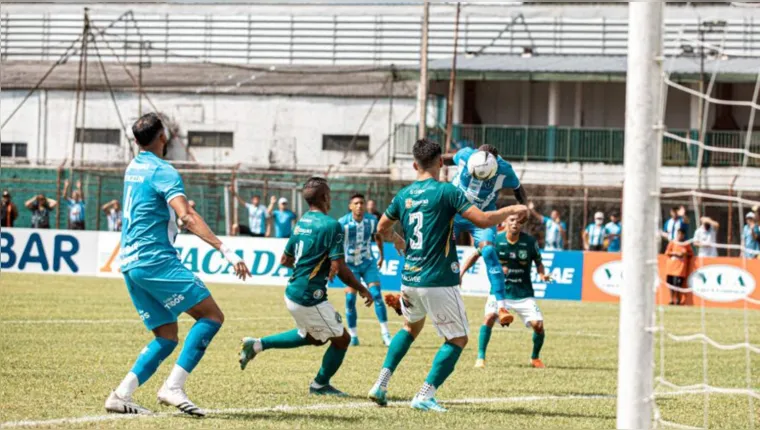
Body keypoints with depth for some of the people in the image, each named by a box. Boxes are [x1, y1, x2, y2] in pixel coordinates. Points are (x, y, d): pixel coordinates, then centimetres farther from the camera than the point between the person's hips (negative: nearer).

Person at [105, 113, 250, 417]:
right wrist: (225, 250, -31)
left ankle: (121, 395, 0)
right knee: (211, 315, -8)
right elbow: (186, 216, -24)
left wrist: (177, 222, 51)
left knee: (167, 337, 11)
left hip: (131, 263, 9)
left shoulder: (133, 168, 17)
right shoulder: (163, 172, -10)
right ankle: (173, 387, -17)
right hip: (156, 259, -9)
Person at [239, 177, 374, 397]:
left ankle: (257, 345, 21)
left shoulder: (301, 222, 9)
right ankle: (320, 385, 25)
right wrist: (362, 289, -5)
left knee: (312, 337, 28)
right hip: (310, 297, -9)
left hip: (293, 293, 9)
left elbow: (285, 260, 19)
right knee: (341, 339, 9)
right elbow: (339, 268, -18)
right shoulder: (331, 225, -17)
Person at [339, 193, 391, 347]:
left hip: (368, 263, 2)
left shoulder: (372, 220, -9)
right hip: (350, 265, -2)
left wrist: (381, 256, 17)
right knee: (350, 299, -6)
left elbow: (378, 236, 11)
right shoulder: (343, 223, -19)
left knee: (377, 295, -9)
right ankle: (353, 335, 7)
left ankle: (385, 334, -6)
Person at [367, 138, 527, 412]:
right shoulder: (446, 192, -11)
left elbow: (382, 229, 21)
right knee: (458, 339, 7)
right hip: (440, 283, -6)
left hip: (410, 280, 6)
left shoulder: (403, 196, 7)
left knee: (411, 327, 30)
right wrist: (511, 210, -1)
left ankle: (381, 383, 19)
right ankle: (425, 396, -4)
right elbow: (483, 220, -17)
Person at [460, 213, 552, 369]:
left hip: (524, 293, 1)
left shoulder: (530, 242, -8)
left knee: (538, 324, -11)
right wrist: (461, 273, -3)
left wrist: (542, 274, -15)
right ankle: (480, 357, -14)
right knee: (490, 316, -26)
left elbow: (538, 263, 6)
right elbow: (476, 255, 5)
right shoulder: (495, 240, -9)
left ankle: (535, 358, 17)